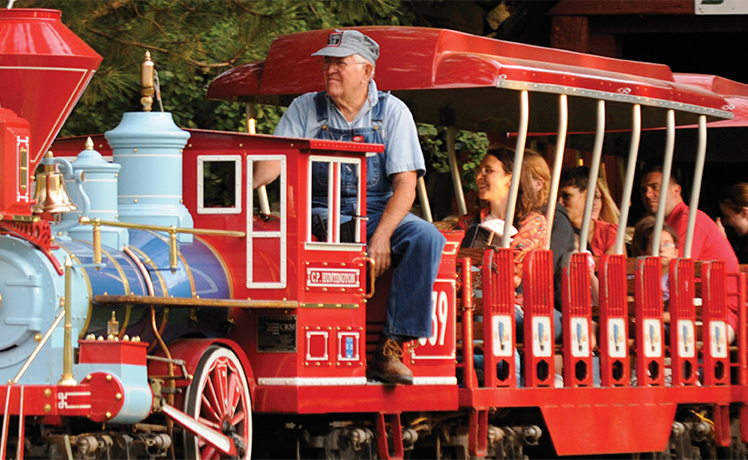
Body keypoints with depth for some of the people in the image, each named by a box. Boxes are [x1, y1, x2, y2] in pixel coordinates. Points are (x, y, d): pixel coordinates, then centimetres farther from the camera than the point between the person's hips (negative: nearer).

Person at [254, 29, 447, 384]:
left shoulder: (392, 112, 3)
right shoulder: (306, 109, 8)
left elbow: (405, 185, -6)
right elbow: (276, 160, -3)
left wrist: (381, 235, -22)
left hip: (379, 213, 0)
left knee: (426, 238, -30)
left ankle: (390, 348, -30)